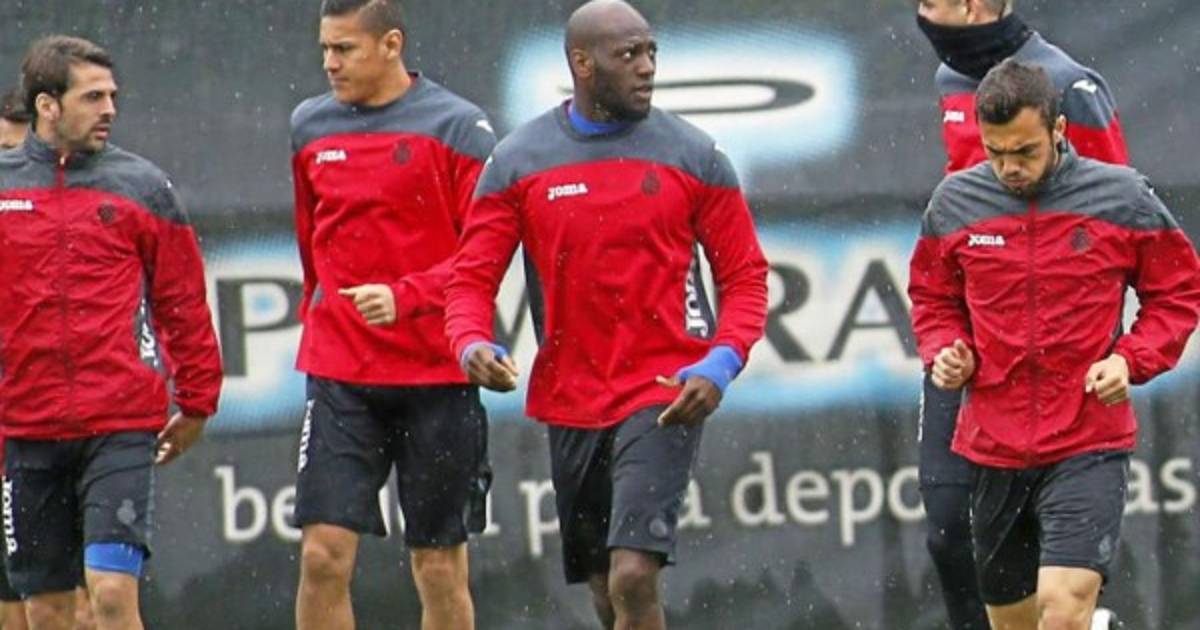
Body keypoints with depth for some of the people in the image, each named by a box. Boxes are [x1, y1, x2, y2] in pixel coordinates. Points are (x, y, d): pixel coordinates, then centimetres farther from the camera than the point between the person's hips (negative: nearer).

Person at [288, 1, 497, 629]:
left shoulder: (457, 126, -5)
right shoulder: (310, 125, 8)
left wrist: (406, 296, -21)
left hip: (436, 372, -3)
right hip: (340, 375, 3)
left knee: (440, 566, 4)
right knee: (323, 555, -8)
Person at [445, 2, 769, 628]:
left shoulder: (693, 155, -1)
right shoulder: (517, 161, 1)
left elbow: (745, 276, 3)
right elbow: (471, 277, 2)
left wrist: (722, 363, -15)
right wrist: (471, 346, -20)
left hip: (664, 397, -3)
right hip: (570, 403, 3)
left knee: (633, 578, -19)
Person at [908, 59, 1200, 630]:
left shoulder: (1122, 198, -4)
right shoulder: (954, 203, 2)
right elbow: (933, 298, 18)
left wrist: (1132, 360, -10)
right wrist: (944, 351, -2)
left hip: (1090, 448, -4)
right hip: (992, 449, 4)